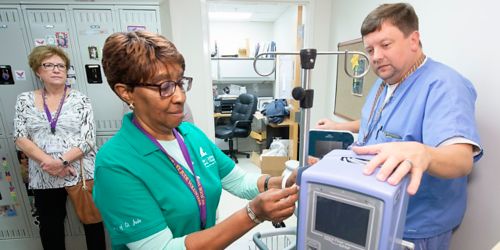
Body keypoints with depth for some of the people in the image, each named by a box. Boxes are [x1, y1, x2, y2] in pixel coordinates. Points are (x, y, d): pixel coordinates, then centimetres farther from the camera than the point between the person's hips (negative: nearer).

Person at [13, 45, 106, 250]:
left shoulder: (80, 100, -2)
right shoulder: (25, 100, 5)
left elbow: (88, 139, -9)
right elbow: (20, 139, -1)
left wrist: (62, 161, -20)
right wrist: (48, 162, -14)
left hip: (82, 173, -2)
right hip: (44, 178, 2)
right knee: (50, 226, 17)